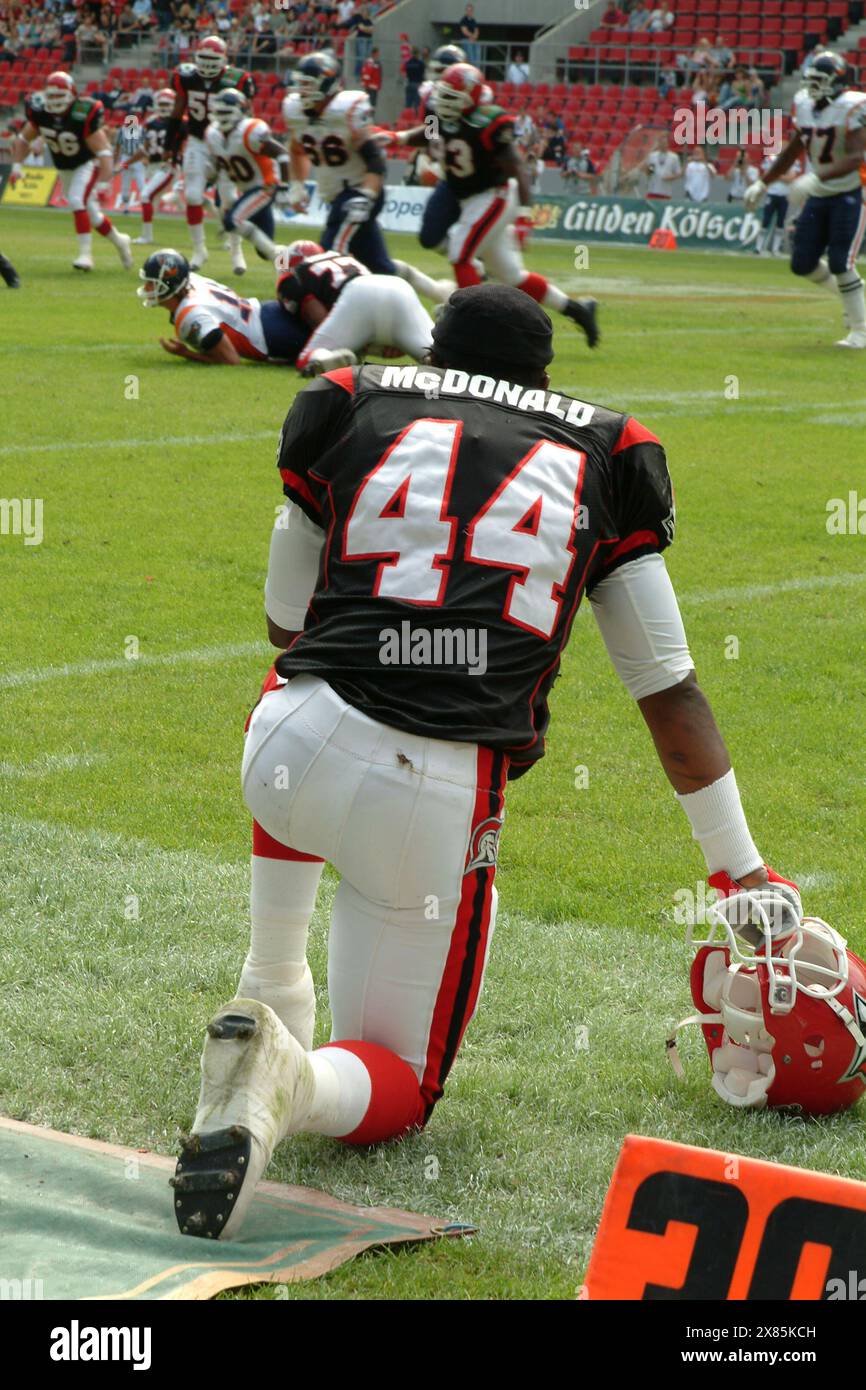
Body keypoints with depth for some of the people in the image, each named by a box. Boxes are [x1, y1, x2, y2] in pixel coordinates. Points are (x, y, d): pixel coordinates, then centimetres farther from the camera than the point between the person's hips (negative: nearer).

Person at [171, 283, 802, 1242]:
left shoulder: (349, 409, 15)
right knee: (400, 1089, 15)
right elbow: (671, 693, 19)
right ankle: (288, 1081, -20)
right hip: (439, 804, -1)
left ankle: (272, 995, 36)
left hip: (294, 751, 1)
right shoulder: (602, 458, 16)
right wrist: (741, 872, 26)